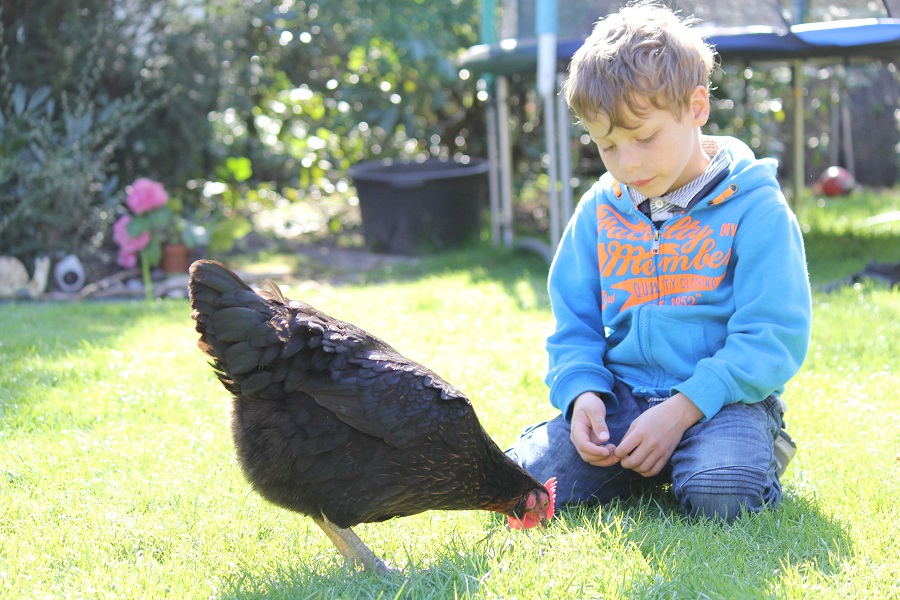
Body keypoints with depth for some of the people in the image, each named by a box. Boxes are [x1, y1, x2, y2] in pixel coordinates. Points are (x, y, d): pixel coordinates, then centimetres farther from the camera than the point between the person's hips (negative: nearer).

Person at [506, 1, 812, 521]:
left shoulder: (754, 208, -7)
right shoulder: (599, 211, 9)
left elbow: (775, 336, -12)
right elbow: (575, 326, 14)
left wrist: (681, 410, -21)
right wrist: (582, 392, -9)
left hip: (722, 398, -4)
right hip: (620, 398, 4)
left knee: (720, 494, -35)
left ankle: (762, 453, 1)